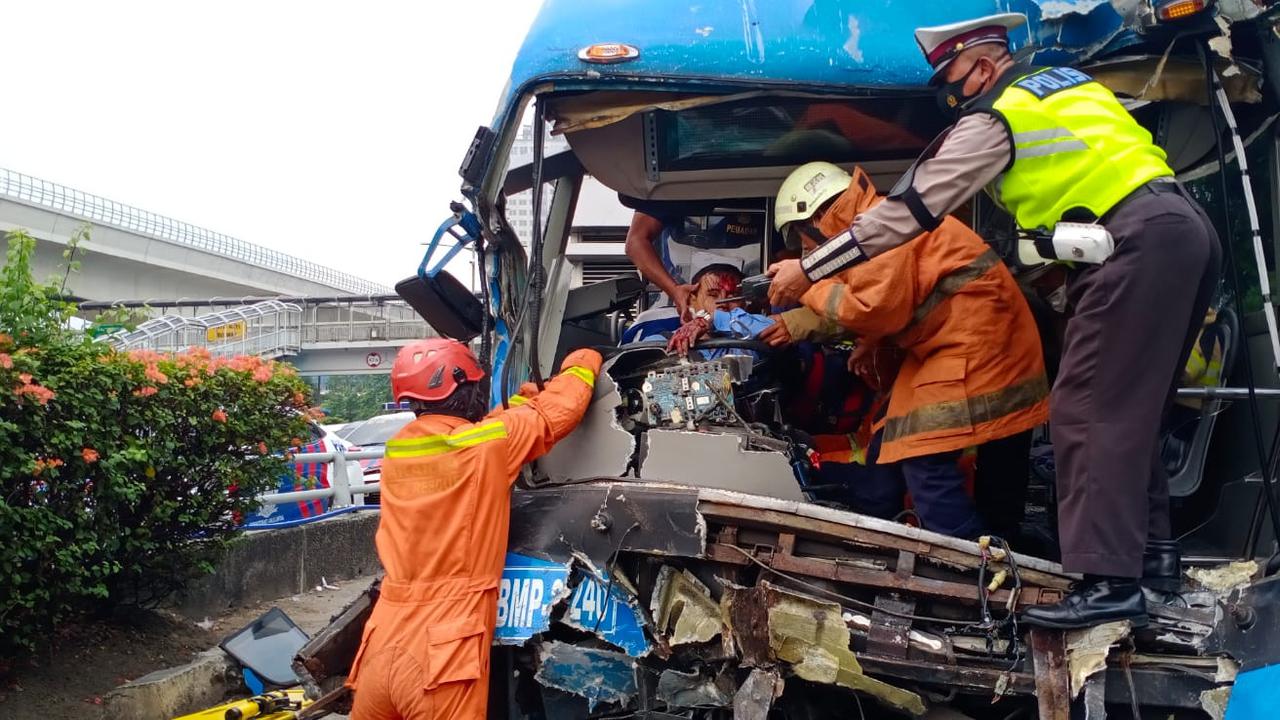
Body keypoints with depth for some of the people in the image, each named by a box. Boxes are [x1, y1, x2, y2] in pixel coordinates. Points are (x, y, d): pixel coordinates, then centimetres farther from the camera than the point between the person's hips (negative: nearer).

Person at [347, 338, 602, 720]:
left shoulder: (397, 449, 7)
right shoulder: (487, 444, -9)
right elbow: (558, 411, 4)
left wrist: (522, 399, 28)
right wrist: (583, 361, 21)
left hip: (383, 643, 6)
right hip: (442, 653, -6)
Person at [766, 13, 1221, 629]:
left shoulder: (995, 117, -1)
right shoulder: (1065, 82, 24)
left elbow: (910, 210, -5)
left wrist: (809, 270, -2)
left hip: (1135, 242, -9)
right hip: (1186, 225, 9)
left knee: (1089, 411, -10)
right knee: (1131, 404, 15)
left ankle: (1109, 580, -13)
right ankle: (1151, 544, 22)